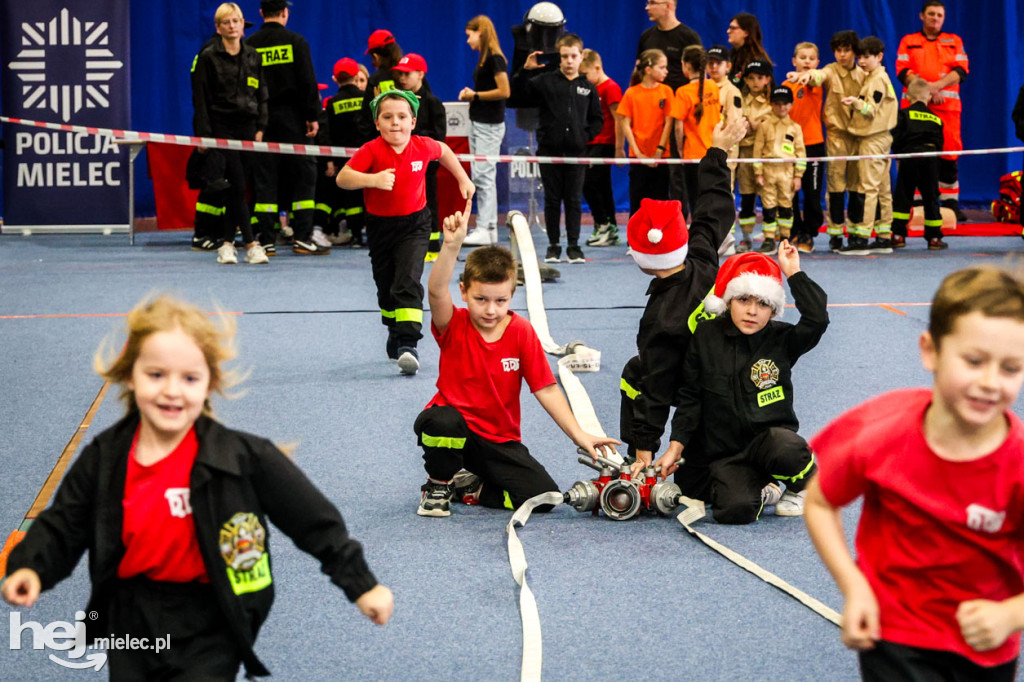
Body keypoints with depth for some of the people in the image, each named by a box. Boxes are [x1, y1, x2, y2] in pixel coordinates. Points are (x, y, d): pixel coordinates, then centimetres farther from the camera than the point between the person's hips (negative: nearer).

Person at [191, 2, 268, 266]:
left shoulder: (253, 57, 13)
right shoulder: (208, 57, 0)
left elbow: (262, 95, 16)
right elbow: (201, 98, -3)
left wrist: (260, 128, 6)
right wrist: (204, 134, -9)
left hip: (247, 127, 4)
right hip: (221, 127, -4)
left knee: (236, 188, 3)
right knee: (236, 186, -10)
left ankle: (226, 243, 9)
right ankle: (251, 244, -11)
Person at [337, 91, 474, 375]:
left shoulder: (423, 146, -9)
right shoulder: (372, 151, -17)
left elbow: (444, 151, 14)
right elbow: (342, 178, -26)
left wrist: (463, 179, 20)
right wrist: (372, 179, -40)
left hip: (414, 224, -1)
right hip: (380, 226, 1)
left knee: (408, 281, -19)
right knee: (386, 287, 15)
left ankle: (408, 343, -25)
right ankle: (395, 333, 41)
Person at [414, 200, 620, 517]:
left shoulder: (522, 332, -5)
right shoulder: (454, 326, -12)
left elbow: (546, 389, -5)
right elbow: (437, 292, -34)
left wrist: (579, 435, -13)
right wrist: (451, 247, -51)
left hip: (500, 440, 2)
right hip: (454, 430, -2)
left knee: (544, 496, -17)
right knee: (442, 420, -39)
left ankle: (472, 488, 8)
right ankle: (438, 486, -7)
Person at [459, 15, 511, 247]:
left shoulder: (495, 59, -13)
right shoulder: (483, 59, 14)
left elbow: (504, 91, -19)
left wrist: (476, 95, -12)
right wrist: (470, 95, 4)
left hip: (490, 125, -10)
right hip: (477, 122, 10)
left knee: (484, 175, -10)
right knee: (478, 176, 10)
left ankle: (486, 230, -10)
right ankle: (486, 226, 14)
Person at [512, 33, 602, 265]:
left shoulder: (588, 87, 8)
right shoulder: (545, 81, 1)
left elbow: (596, 119, 16)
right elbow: (518, 91, -7)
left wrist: (587, 136, 1)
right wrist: (524, 70, -20)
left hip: (576, 151, 1)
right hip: (550, 150, -1)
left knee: (574, 200, 3)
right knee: (552, 199, 5)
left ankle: (574, 246, 9)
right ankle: (553, 246, 12)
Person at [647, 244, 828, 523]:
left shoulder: (781, 339, -1)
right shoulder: (707, 337, 0)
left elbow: (817, 319, -20)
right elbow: (689, 397, 6)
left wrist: (794, 273, -18)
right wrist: (675, 447, 1)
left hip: (770, 436, 0)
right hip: (723, 454, 0)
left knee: (786, 448, -38)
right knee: (736, 509, -28)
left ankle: (806, 486, -1)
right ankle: (761, 489, 10)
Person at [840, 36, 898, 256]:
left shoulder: (877, 80, -12)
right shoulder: (871, 78, 18)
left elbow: (872, 110, -21)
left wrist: (857, 103, -36)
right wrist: (856, 104, 7)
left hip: (872, 139, -11)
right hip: (881, 138, 11)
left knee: (869, 188, -11)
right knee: (883, 189, 10)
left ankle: (861, 238, -12)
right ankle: (884, 238, 14)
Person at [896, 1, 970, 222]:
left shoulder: (954, 41, 16)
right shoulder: (908, 42, 14)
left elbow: (961, 70, 3)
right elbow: (902, 71, 1)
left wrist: (937, 85, -13)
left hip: (947, 103, 1)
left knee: (949, 152, -4)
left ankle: (950, 202, 0)